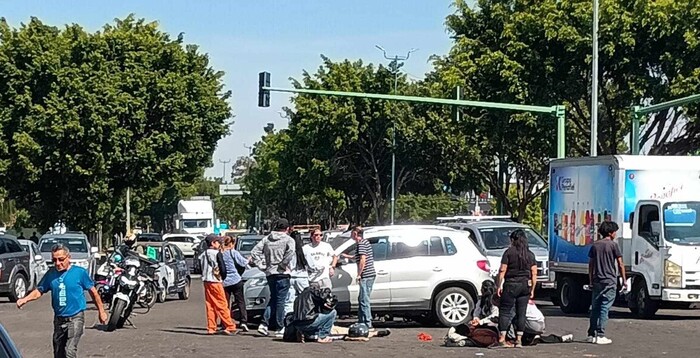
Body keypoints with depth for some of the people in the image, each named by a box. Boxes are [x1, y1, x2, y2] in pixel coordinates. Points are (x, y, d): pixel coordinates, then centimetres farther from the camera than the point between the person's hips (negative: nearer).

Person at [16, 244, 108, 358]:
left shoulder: (80, 272, -7)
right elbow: (39, 291, 6)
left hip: (75, 317, -5)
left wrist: (101, 311, 7)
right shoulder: (51, 274, 3)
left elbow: (93, 292, 1)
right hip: (59, 319, 5)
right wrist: (25, 299, -13)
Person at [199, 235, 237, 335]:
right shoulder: (217, 253, -9)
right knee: (222, 305, -6)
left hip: (206, 281, 6)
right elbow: (222, 268, -11)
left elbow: (201, 268, 13)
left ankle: (211, 328, 9)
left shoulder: (202, 255, 10)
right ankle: (230, 327, -6)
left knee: (210, 305, 10)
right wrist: (223, 278, 5)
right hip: (216, 282, -6)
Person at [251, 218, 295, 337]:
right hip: (282, 273, -5)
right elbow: (291, 252, -24)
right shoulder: (288, 240, -4)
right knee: (280, 300, 1)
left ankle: (264, 324, 5)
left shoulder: (267, 239, 9)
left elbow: (254, 252, 4)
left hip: (270, 273, 5)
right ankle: (279, 328, 2)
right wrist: (284, 264, -12)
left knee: (273, 299, 16)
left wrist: (262, 266, 4)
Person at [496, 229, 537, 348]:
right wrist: (532, 289, 11)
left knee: (505, 311, 2)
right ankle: (519, 340, 6)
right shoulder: (530, 254, 8)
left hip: (511, 285, -4)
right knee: (521, 313, 8)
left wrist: (499, 285, -4)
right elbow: (534, 274, 5)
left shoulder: (509, 252, -4)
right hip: (525, 285, 4)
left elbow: (502, 271, -8)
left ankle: (502, 338, -5)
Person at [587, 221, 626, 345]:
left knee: (595, 308, 11)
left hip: (596, 281, 5)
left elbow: (590, 264, 11)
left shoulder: (595, 245, 9)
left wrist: (590, 281, 17)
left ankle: (591, 335, 12)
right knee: (604, 308, -5)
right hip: (609, 281, -5)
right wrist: (624, 280, 1)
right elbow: (620, 264, -6)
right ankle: (600, 335, -8)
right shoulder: (613, 245, -6)